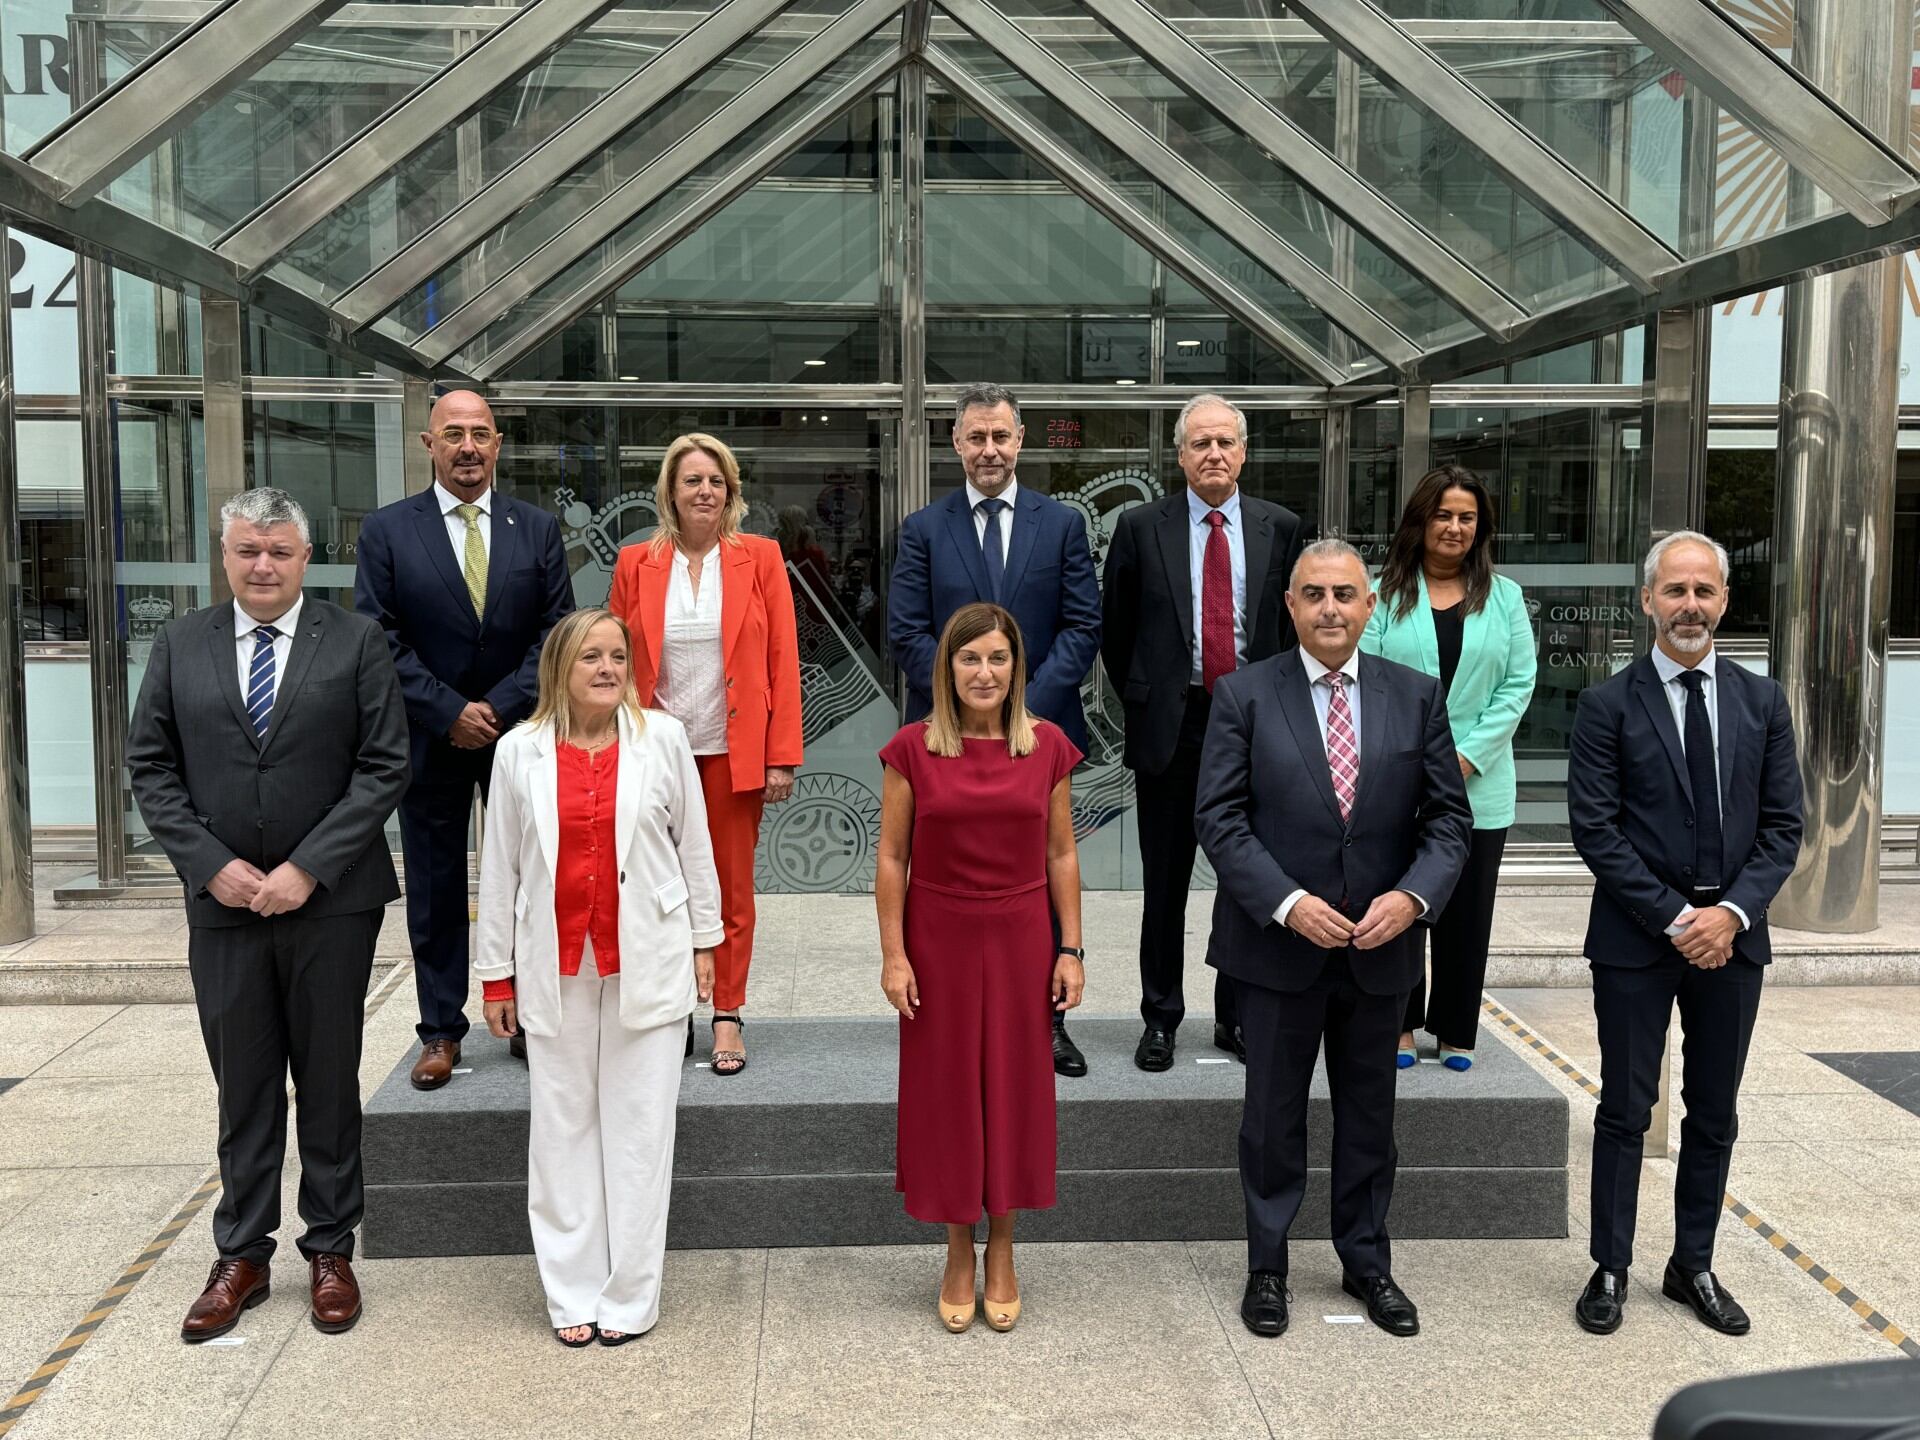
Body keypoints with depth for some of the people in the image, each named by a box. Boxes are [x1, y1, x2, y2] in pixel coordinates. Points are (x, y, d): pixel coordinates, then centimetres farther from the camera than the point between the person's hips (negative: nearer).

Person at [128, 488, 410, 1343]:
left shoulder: (355, 642, -2)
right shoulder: (179, 645, 6)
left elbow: (384, 767, -6)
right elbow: (150, 767, 4)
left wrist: (306, 868, -13)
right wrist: (211, 864, -8)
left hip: (330, 901, -2)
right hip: (223, 901, 2)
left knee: (329, 1081, 9)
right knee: (243, 1087, 10)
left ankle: (331, 1251, 22)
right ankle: (242, 1257, 23)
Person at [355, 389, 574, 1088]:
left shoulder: (538, 528, 3)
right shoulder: (386, 530, 0)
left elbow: (556, 632, -1)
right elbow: (380, 638, -5)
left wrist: (499, 708, -11)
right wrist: (449, 713, -13)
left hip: (520, 735, 1)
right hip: (431, 740, -1)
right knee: (435, 890, 7)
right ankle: (441, 1031, 18)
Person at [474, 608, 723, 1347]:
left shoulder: (663, 738, -3)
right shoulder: (519, 751, -1)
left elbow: (693, 842, 5)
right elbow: (499, 866, 4)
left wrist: (704, 941, 6)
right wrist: (495, 973, 5)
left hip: (648, 961, -1)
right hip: (556, 967, 1)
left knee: (639, 1128, 5)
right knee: (563, 1129, 9)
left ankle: (629, 1293, 16)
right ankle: (572, 1292, 21)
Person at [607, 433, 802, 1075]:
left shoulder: (760, 558, 2)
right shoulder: (636, 563, 5)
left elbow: (782, 660, -1)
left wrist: (782, 755, -6)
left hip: (733, 751, -1)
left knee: (732, 888, 6)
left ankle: (727, 1016, 17)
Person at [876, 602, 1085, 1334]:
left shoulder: (1047, 745, -2)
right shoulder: (913, 748, -7)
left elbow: (1061, 854, 2)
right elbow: (891, 857, -4)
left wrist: (1071, 950, 0)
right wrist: (893, 954, -7)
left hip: (1020, 941, 1)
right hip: (940, 941, -1)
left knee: (1014, 1088, 10)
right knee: (946, 1091, 9)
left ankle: (1002, 1251, 28)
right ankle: (958, 1254, 26)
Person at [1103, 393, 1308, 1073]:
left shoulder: (1281, 527, 5)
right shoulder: (1141, 527, 1)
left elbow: (1295, 624, 11)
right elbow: (1115, 629, 8)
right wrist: (1140, 699, 7)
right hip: (1170, 723, -1)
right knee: (1165, 882, 6)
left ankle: (1237, 1015, 22)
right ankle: (1160, 1017, 19)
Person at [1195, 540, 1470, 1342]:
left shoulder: (1416, 696, 2)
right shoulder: (1244, 695, -5)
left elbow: (1448, 816, 2)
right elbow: (1219, 818, -9)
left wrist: (1414, 895, -15)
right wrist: (1288, 903, -20)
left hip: (1381, 945, 3)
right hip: (1276, 945, -2)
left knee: (1369, 1115, 16)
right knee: (1273, 1116, 11)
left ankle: (1366, 1262, 34)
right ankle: (1267, 1267, 27)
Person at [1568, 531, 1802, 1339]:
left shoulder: (1762, 702, 6)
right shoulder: (1608, 705, -5)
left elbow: (1783, 825, 3)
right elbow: (1594, 828, -10)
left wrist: (1733, 912, -11)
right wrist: (1674, 918, -15)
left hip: (1732, 933, 3)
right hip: (1635, 938, -3)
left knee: (1714, 1113, 13)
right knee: (1625, 1109, 5)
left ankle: (1693, 1267, 27)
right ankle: (1611, 1270, 18)